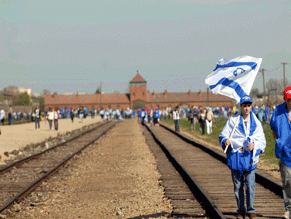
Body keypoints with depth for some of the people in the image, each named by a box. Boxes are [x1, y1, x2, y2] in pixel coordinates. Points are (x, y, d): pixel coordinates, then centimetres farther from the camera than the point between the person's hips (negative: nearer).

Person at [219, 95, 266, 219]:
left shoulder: (256, 123, 8)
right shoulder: (233, 121, 6)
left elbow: (262, 141, 7)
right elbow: (223, 135, 7)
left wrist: (254, 145, -13)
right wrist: (226, 140, -16)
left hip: (250, 156, 0)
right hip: (235, 156, 0)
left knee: (250, 185, -6)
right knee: (238, 186, 5)